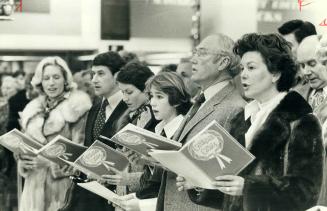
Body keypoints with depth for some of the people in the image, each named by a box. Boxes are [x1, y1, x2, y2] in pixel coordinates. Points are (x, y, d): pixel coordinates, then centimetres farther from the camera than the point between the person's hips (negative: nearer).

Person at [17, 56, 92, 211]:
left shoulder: (75, 106, -3)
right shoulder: (33, 109, 13)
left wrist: (51, 162, -17)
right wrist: (23, 161, -1)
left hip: (64, 181, -4)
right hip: (35, 184, 5)